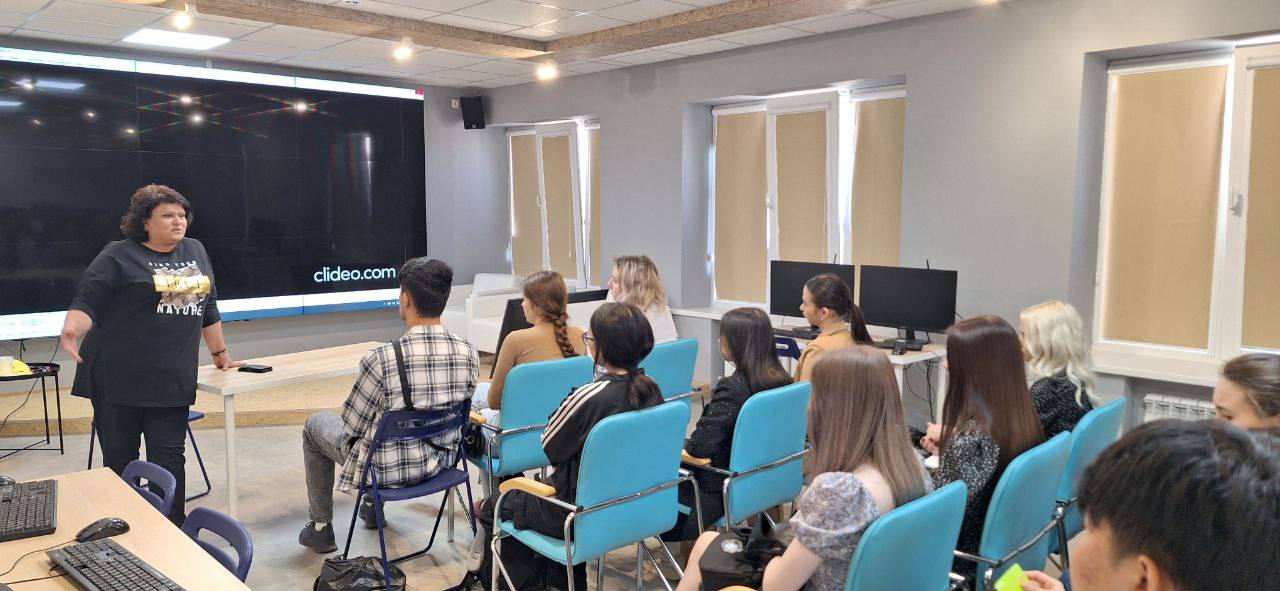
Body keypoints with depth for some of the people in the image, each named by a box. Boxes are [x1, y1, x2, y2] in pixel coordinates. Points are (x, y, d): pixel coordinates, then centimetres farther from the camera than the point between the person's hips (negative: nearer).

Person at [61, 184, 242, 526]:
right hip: (119, 379, -3)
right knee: (120, 460, 5)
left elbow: (208, 307, 20)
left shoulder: (195, 252, 13)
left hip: (172, 380, 4)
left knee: (169, 459, 3)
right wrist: (71, 330, -29)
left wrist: (220, 353, 25)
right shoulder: (118, 256, -2)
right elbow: (87, 302, -8)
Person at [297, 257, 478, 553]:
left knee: (315, 425, 23)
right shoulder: (469, 353, -14)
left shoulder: (382, 358, -29)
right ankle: (373, 507, 49)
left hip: (389, 469, -5)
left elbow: (352, 425, -13)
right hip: (442, 461, 5)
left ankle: (320, 527, 33)